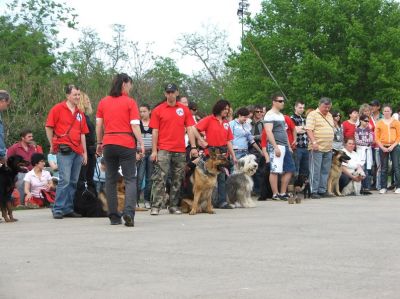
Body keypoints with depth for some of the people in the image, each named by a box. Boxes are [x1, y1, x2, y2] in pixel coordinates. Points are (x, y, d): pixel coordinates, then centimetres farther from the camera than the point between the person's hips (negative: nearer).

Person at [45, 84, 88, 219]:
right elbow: (48, 127, 2)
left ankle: (68, 209, 14)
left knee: (73, 182, 7)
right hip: (64, 150, -6)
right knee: (65, 180, -14)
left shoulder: (80, 113, 16)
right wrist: (53, 145, 4)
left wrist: (84, 152, 14)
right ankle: (58, 209, -10)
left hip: (78, 151, 6)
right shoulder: (58, 109, 0)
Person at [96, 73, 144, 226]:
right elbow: (135, 126, -8)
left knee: (111, 179, 10)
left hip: (108, 144, 3)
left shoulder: (103, 102, 8)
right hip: (126, 144, -3)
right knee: (130, 179, 0)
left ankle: (114, 216, 9)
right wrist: (141, 143, -6)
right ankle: (129, 212, -20)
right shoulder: (130, 102, -2)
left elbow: (99, 125, 9)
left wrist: (99, 143, 18)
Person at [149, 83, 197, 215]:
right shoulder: (158, 110, 4)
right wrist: (154, 150, -4)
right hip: (163, 150, -3)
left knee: (177, 180, 7)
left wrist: (193, 147, -1)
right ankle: (156, 206, -11)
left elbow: (189, 129, 7)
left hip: (180, 150, 3)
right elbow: (155, 131, 2)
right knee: (160, 178, -10)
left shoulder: (184, 109, 10)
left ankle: (174, 206, 14)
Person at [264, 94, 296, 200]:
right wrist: (275, 147, -21)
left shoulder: (281, 115, 21)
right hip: (276, 146, -9)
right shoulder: (270, 115, -7)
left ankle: (283, 193, 13)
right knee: (275, 171, -7)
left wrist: (289, 146, 21)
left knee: (289, 170, 8)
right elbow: (269, 132, -16)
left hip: (285, 146, 10)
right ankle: (275, 194, -5)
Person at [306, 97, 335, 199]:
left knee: (325, 171, 8)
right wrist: (314, 142, -23)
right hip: (317, 148, -7)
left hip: (328, 148, 7)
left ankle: (322, 190, 14)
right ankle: (314, 191, -3)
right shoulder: (313, 114, -4)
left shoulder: (329, 115, 19)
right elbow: (309, 129, -13)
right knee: (315, 170, -6)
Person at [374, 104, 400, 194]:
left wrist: (393, 146, -9)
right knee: (384, 168, 4)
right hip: (383, 147, 1)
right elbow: (376, 138, 4)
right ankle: (383, 187, 8)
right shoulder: (379, 123, 5)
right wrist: (382, 147, -7)